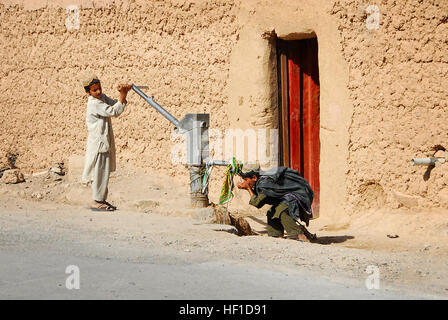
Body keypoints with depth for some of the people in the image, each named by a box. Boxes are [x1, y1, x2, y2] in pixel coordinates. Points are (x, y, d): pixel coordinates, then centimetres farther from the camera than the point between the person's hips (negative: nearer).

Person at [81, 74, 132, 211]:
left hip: (105, 142, 9)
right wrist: (123, 95, -21)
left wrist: (123, 94, -10)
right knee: (99, 172, -3)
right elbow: (114, 111, -21)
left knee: (104, 172, 14)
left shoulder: (103, 97, 9)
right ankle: (97, 202, 3)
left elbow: (115, 104, 7)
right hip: (98, 143, -9)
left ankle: (102, 199, 22)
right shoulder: (94, 104, -20)